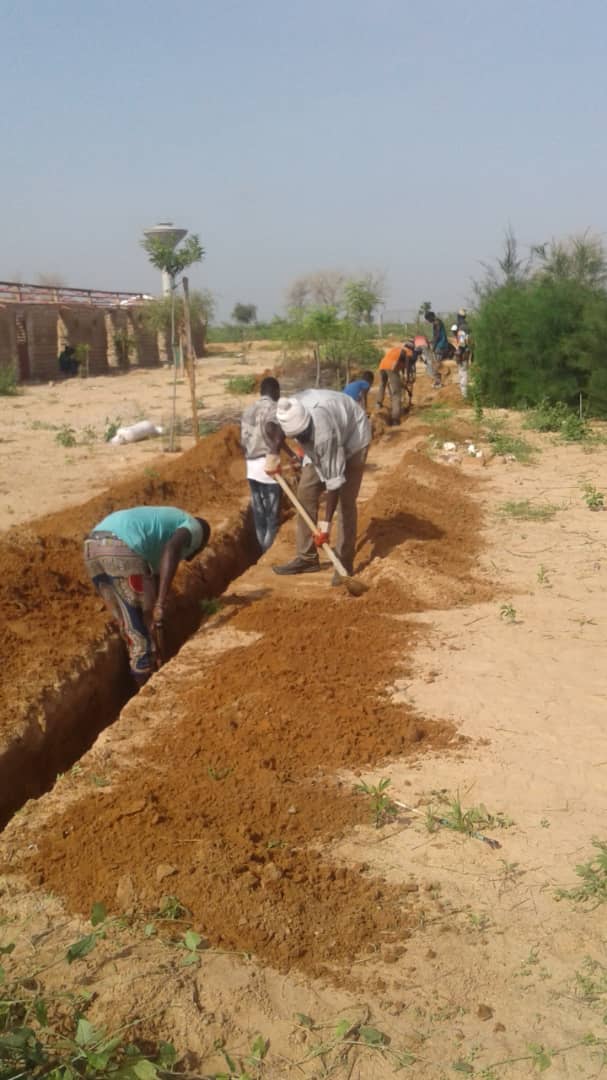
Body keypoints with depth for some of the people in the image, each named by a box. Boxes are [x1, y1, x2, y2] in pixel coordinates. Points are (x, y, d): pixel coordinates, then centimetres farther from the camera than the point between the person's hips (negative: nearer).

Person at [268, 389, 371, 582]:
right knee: (305, 492, 2)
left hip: (352, 438, -7)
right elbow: (280, 428, 4)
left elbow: (333, 480, -38)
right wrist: (274, 454, -4)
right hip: (319, 443, 7)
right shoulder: (291, 413, -27)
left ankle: (345, 565, -7)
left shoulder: (324, 433, -44)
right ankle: (307, 558, 8)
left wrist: (326, 522, -35)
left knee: (345, 502, -13)